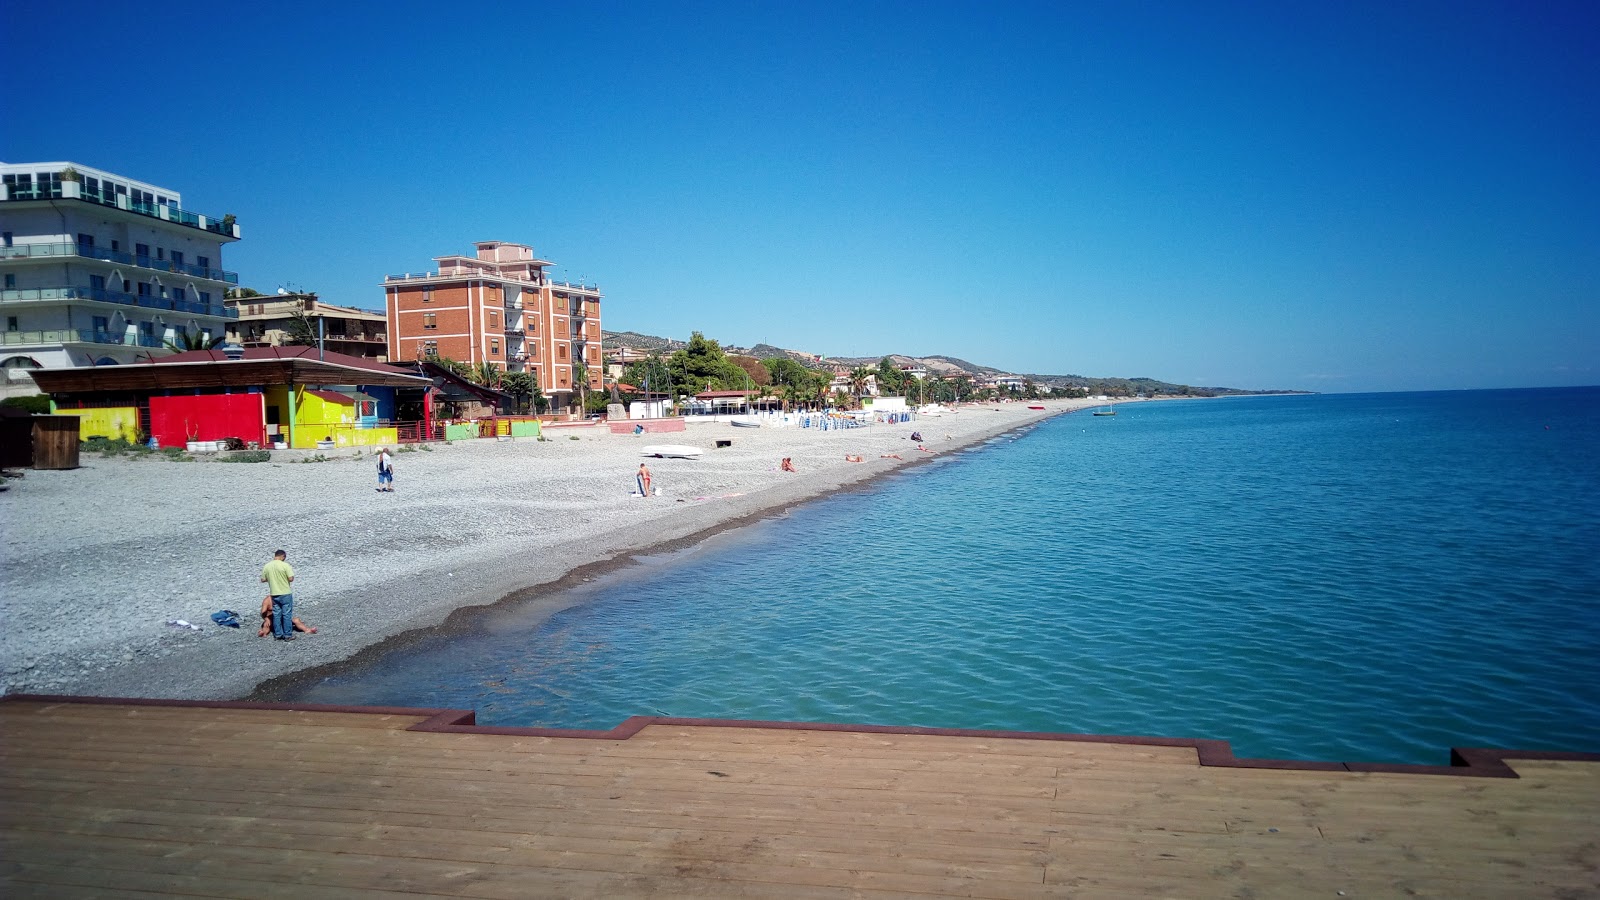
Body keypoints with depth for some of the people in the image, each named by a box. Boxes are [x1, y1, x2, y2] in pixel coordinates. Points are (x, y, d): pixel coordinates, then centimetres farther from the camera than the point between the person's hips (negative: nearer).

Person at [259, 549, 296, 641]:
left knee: (276, 615, 13)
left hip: (274, 594, 4)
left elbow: (263, 579, 6)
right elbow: (291, 579, -17)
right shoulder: (285, 565, -14)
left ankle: (278, 634, 17)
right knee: (287, 614, 3)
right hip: (285, 594, -4)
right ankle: (288, 635, 6)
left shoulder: (267, 566, 0)